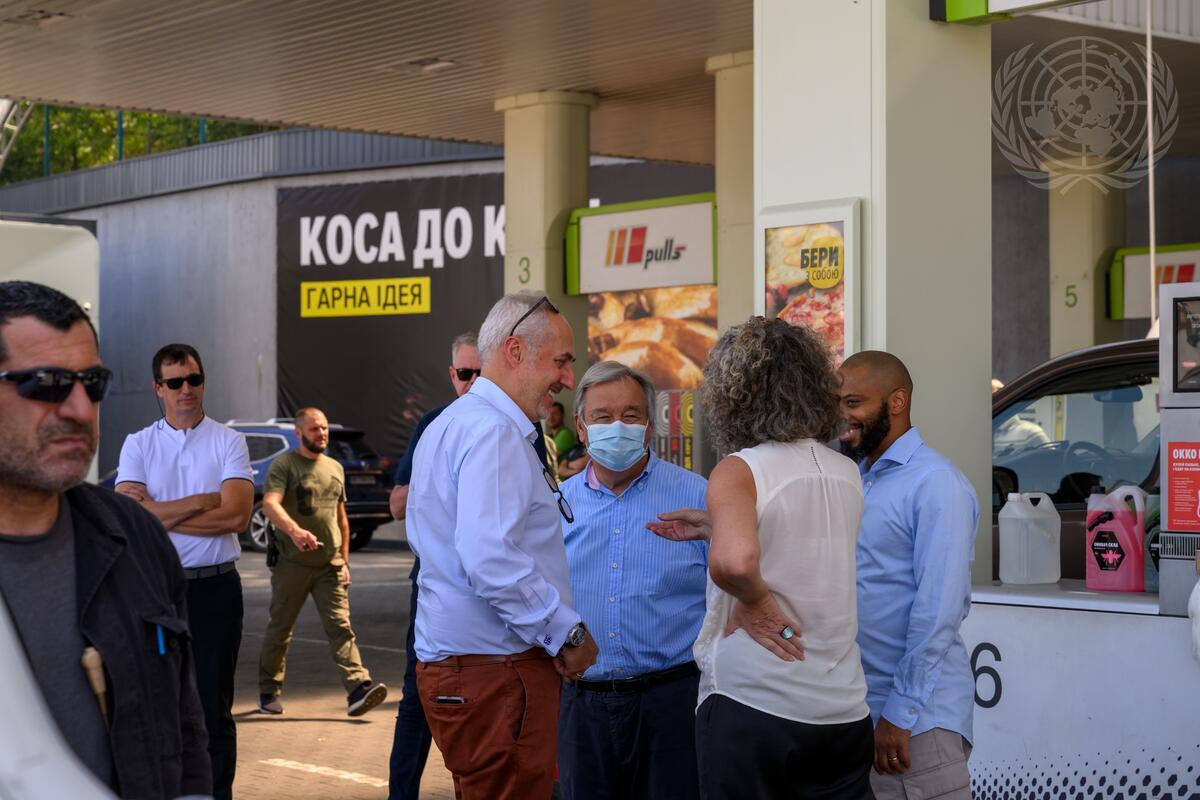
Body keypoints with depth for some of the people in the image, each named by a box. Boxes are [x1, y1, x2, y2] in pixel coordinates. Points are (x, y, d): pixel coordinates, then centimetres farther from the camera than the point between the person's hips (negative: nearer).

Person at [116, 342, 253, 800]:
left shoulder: (228, 441, 1)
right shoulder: (138, 445, 5)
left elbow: (236, 515, -14)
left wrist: (159, 514, -11)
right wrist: (201, 502, -11)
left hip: (215, 587, -1)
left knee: (214, 706, 5)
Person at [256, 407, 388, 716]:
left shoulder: (335, 468, 16)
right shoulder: (283, 466, -5)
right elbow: (270, 504, -23)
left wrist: (344, 559, 18)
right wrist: (294, 530, -41)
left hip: (330, 565, 4)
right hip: (292, 563, -4)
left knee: (340, 626, -8)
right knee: (279, 630, 7)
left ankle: (358, 689, -19)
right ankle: (268, 693, 20)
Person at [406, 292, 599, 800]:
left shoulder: (449, 424, 18)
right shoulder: (494, 432, -16)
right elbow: (491, 560, -27)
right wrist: (567, 633, -17)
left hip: (452, 660, 11)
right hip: (496, 672, -11)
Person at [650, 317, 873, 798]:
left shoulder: (738, 472, -12)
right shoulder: (846, 474, 7)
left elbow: (733, 561, -32)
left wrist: (754, 602, -12)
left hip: (751, 705, -5)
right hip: (845, 710, 5)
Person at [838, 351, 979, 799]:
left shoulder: (935, 483, -12)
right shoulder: (853, 477, 12)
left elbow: (938, 611, -17)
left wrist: (900, 714, -18)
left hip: (915, 719, -7)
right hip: (856, 709, 7)